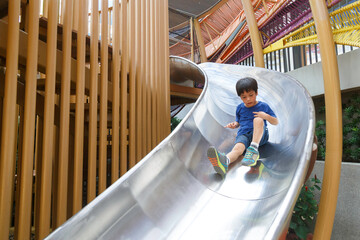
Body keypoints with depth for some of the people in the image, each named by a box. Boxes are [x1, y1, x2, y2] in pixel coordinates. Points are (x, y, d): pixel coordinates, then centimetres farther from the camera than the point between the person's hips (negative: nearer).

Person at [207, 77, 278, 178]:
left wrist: (266, 116, -13)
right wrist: (234, 125, 2)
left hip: (260, 135, -1)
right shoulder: (240, 108, 17)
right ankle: (224, 161, -69)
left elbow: (275, 122, 10)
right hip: (243, 134, 1)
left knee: (258, 119, -31)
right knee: (238, 148, -34)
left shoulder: (263, 106, 9)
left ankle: (253, 149, -43)